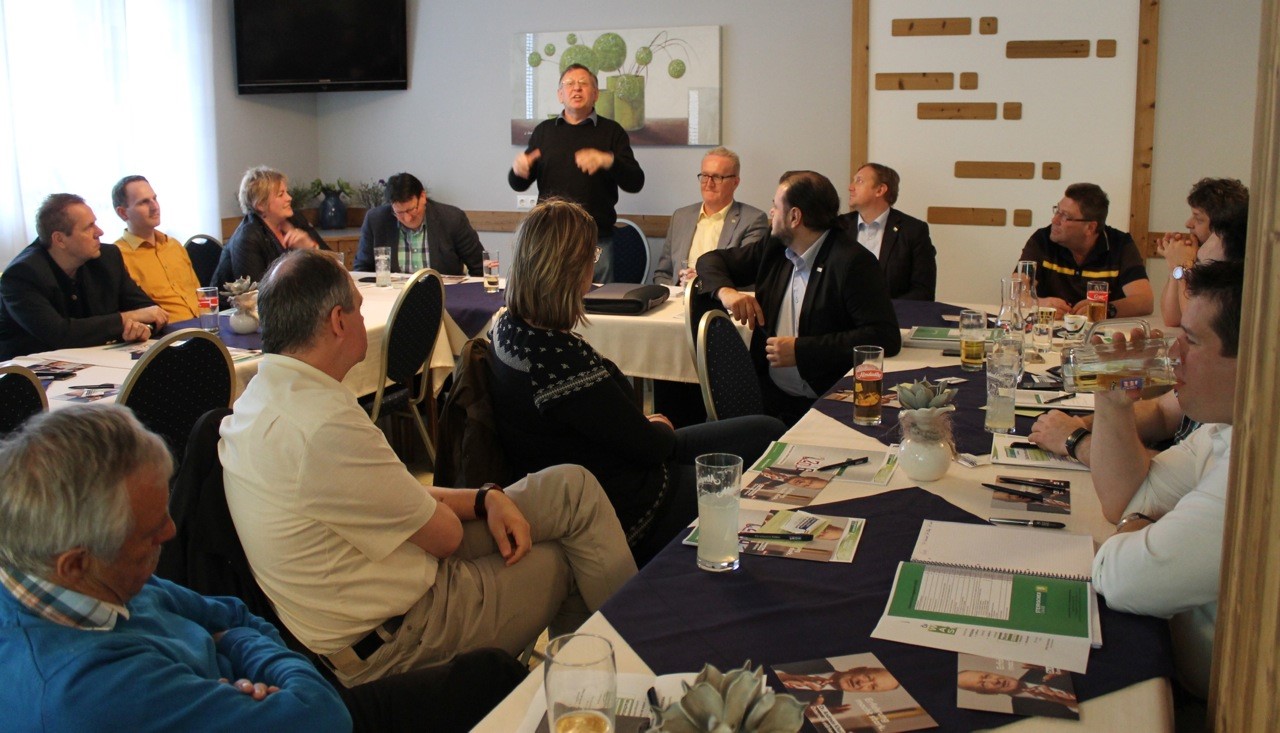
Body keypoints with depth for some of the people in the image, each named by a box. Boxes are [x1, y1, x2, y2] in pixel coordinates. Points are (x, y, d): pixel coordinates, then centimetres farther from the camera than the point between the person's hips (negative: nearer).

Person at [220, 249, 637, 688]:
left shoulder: (263, 396, 3)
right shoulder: (326, 425, -30)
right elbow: (445, 535, -18)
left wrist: (487, 499, -1)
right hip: (389, 642, -9)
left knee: (572, 486, 7)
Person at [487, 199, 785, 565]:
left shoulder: (510, 327, -3)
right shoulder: (559, 358, -34)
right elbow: (647, 444, -18)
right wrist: (661, 428, 1)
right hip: (626, 516, -10)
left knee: (767, 431, 14)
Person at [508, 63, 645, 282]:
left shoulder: (611, 131, 6)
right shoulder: (544, 131, 12)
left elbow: (635, 183, -3)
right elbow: (519, 184, 13)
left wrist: (608, 161, -22)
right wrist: (518, 170, -11)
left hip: (597, 240, -2)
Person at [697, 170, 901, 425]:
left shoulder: (853, 262, -12)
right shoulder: (776, 247, 10)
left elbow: (886, 337, -19)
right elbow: (712, 260, 21)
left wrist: (801, 350, -20)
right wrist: (724, 290, -4)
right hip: (768, 395, 6)